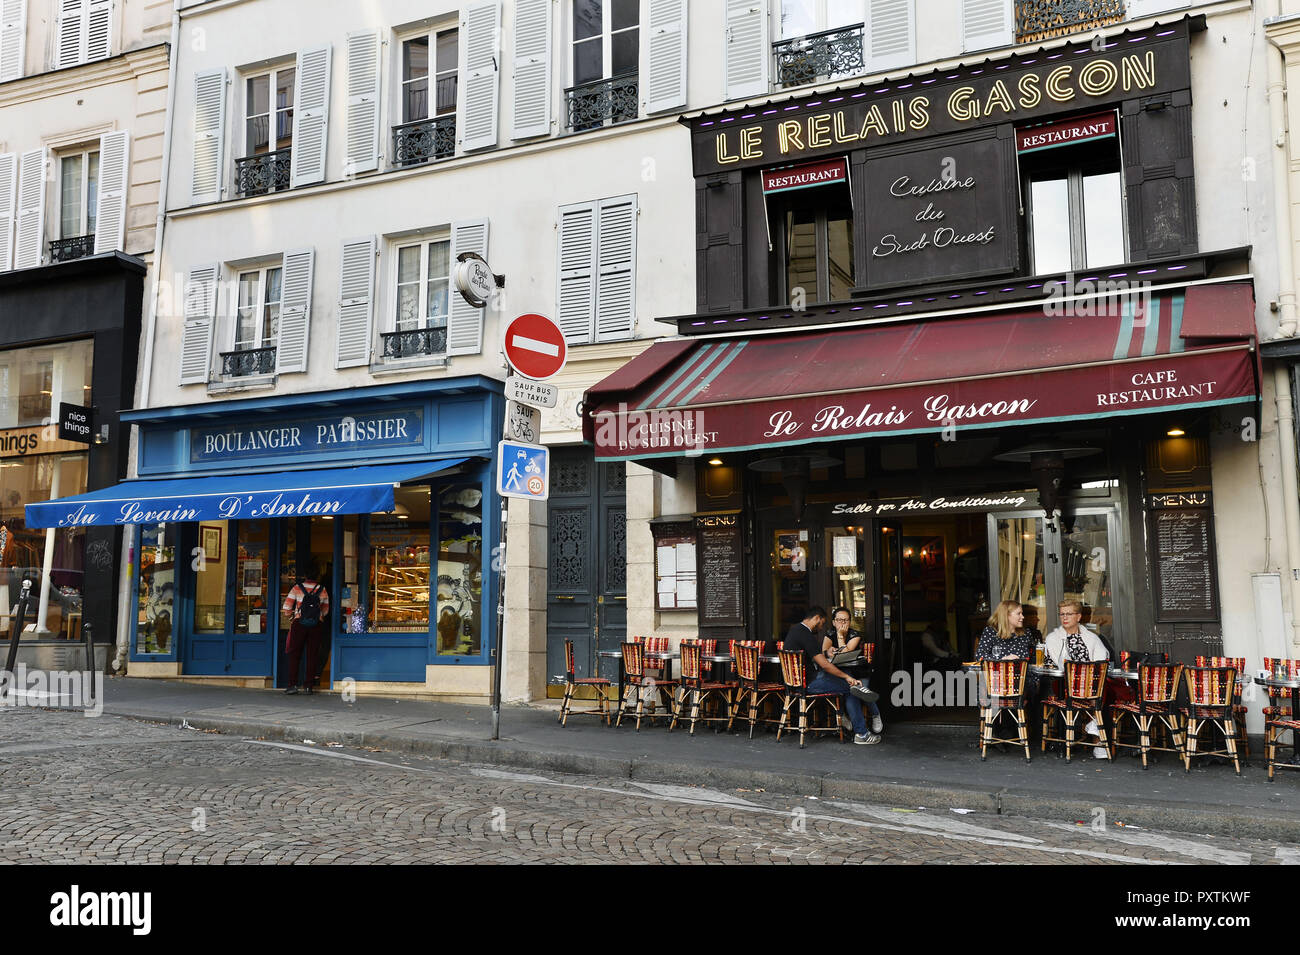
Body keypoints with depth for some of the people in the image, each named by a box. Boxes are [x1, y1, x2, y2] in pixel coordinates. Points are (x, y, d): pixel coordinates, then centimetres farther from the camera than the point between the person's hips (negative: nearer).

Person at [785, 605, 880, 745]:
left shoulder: (794, 629, 13)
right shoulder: (806, 635, -20)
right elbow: (824, 664, -22)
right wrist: (846, 677, -14)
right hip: (808, 683, -10)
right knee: (850, 686, -6)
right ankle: (861, 734, -1)